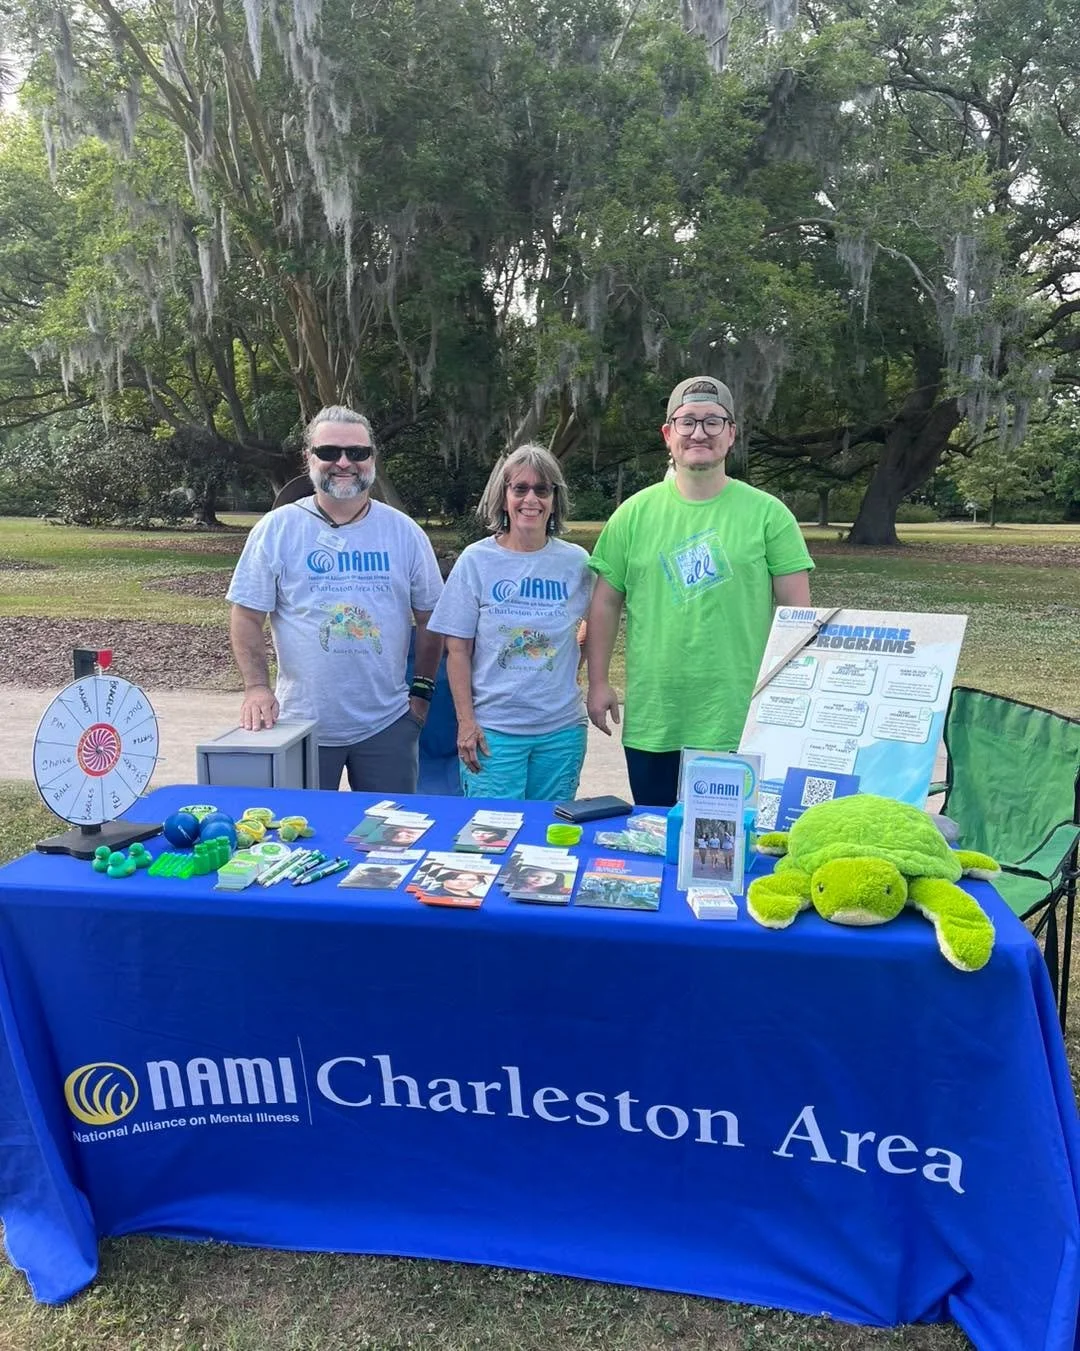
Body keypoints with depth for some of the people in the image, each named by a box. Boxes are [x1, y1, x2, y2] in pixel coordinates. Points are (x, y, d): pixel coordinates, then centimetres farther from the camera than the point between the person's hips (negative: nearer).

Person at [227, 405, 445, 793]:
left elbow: (428, 619, 8)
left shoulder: (404, 532, 2)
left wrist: (422, 689, 6)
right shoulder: (276, 529, -2)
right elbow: (247, 617, -1)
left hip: (387, 724, 1)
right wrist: (257, 687, -12)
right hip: (302, 723, -1)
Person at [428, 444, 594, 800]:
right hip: (492, 728, -2)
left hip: (561, 729, 2)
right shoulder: (476, 560, -3)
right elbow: (457, 650, -2)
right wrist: (466, 722, -7)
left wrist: (571, 672, 6)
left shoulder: (576, 561, 2)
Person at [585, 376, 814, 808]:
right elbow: (606, 602, 6)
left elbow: (796, 610, 0)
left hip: (742, 723, -1)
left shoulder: (767, 514, -1)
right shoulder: (634, 513, 4)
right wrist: (598, 681, 2)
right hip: (650, 723, 2)